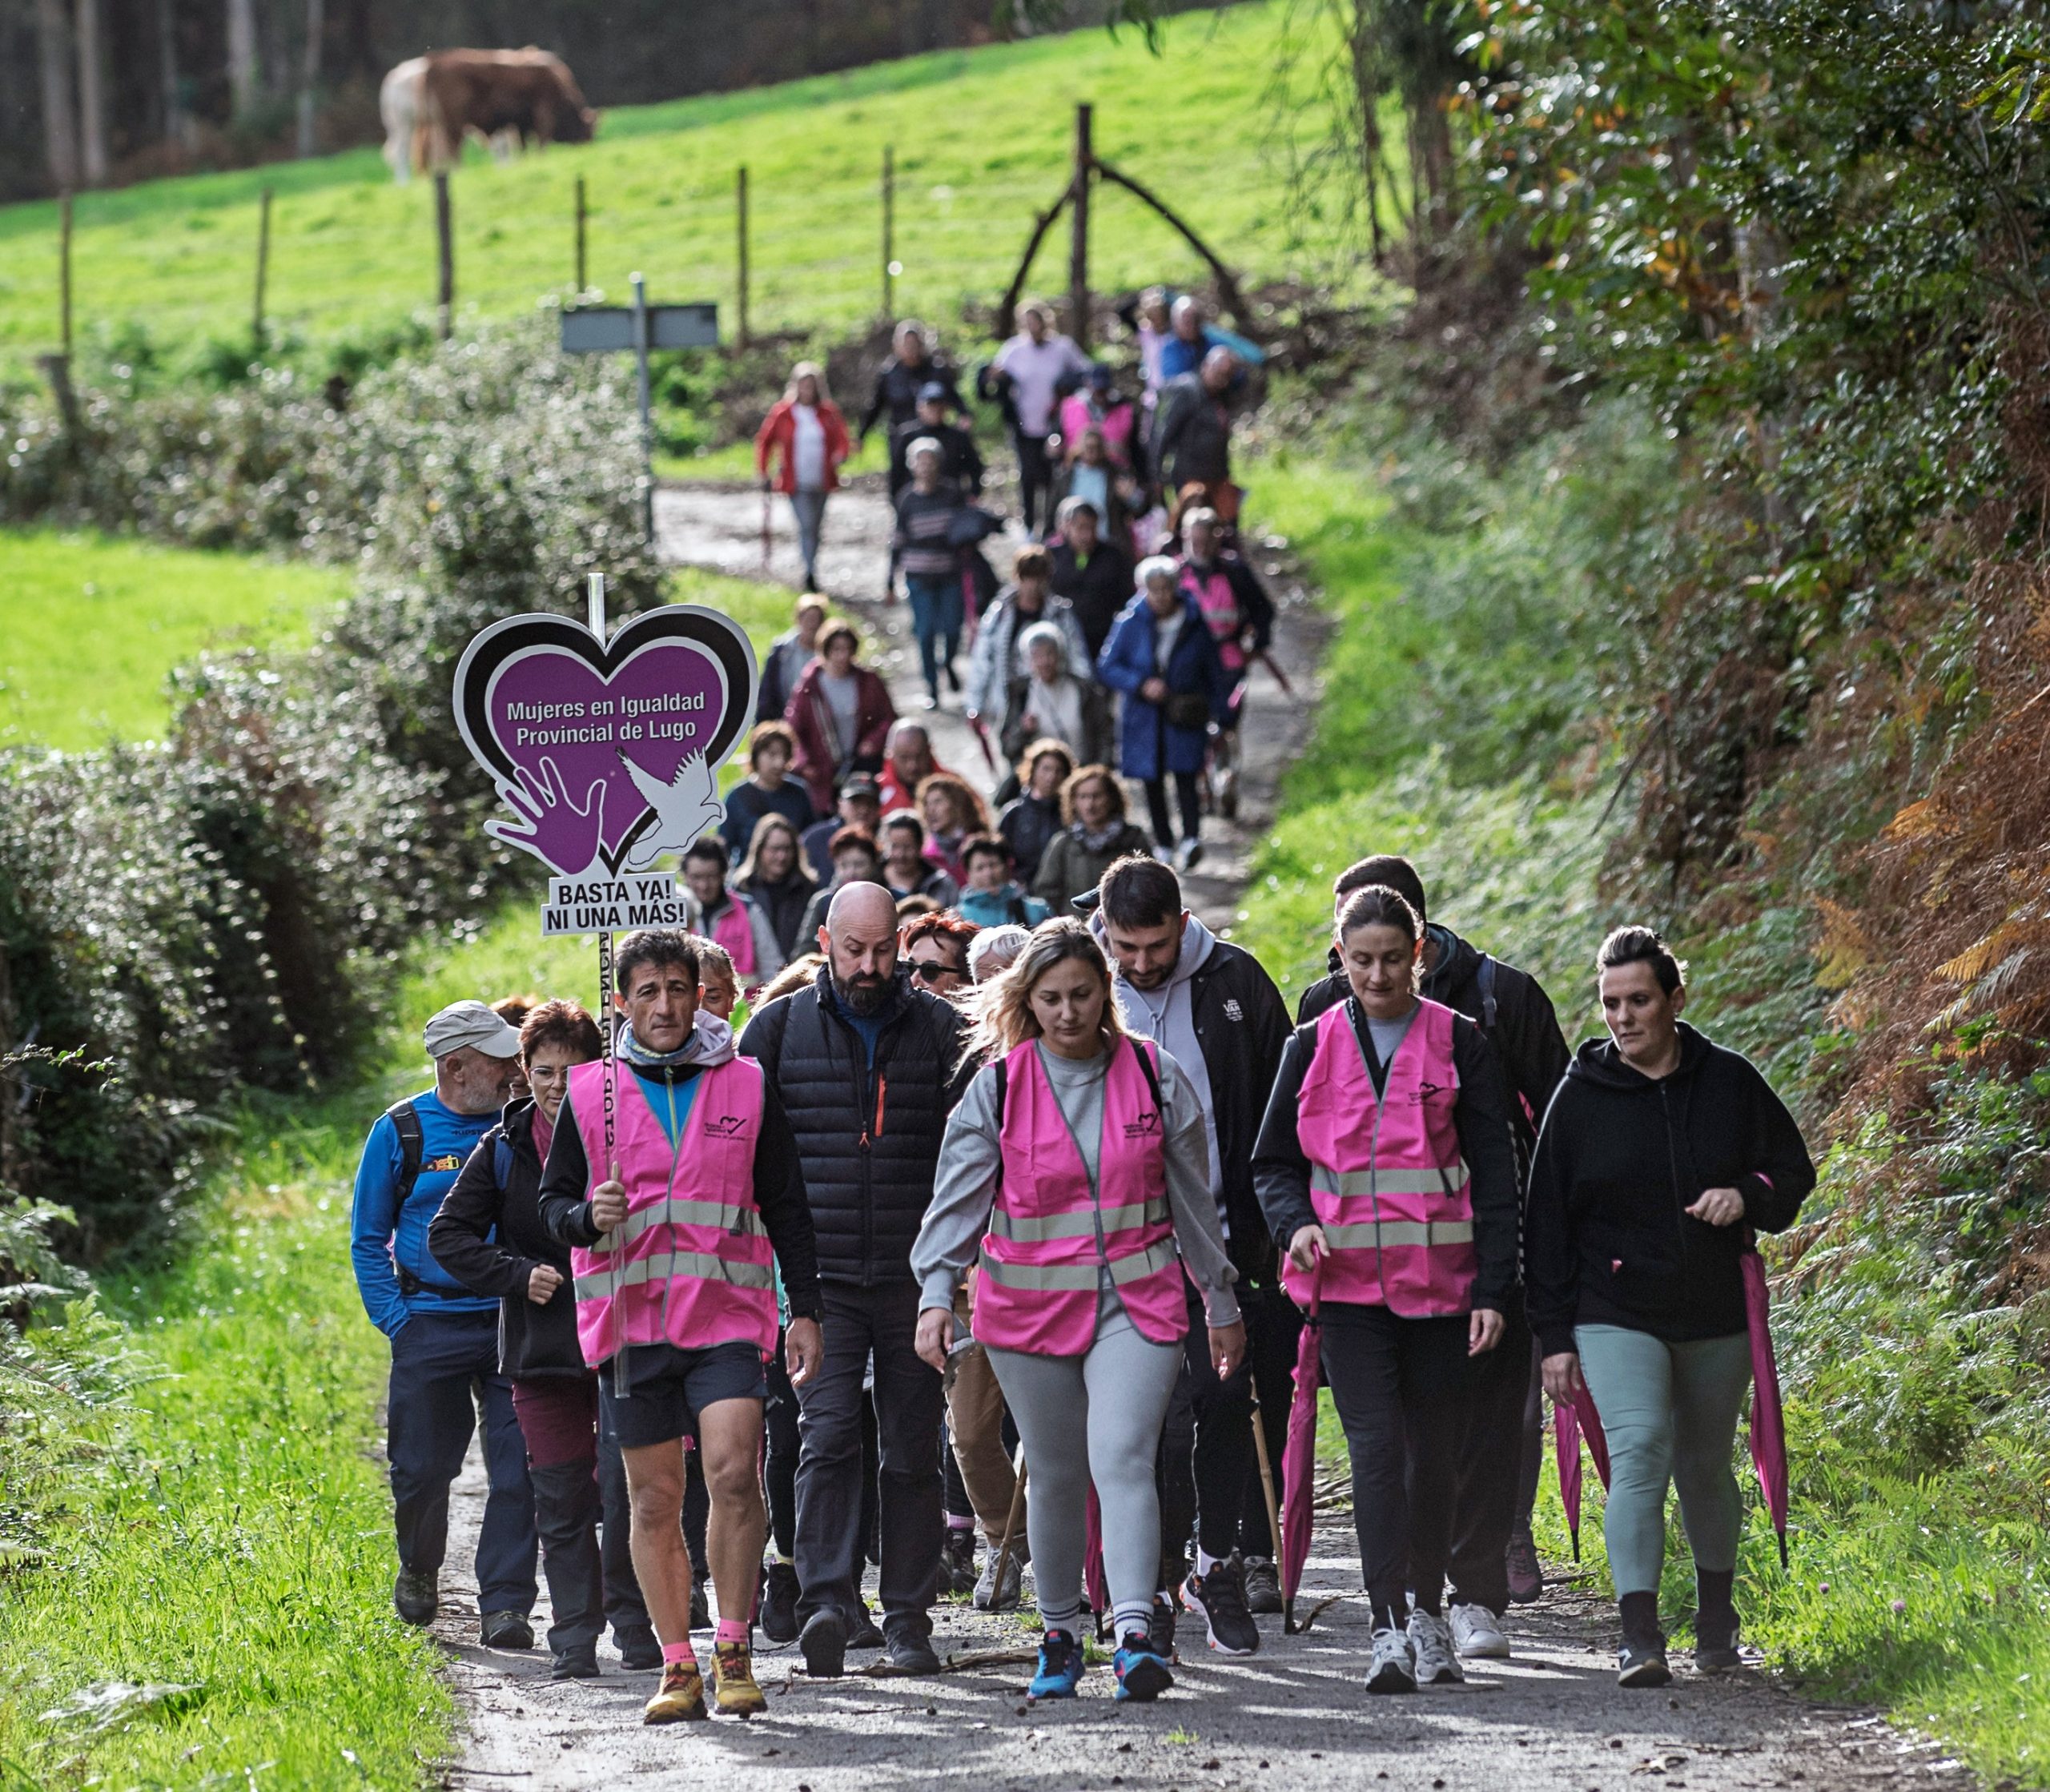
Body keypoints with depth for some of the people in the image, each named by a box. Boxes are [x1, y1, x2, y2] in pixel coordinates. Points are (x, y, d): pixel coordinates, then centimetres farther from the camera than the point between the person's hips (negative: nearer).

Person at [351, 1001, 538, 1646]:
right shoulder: (400, 1131, 1)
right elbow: (368, 1238, 7)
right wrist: (395, 1320, -3)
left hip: (513, 1324, 1)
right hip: (431, 1326, -1)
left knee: (519, 1470, -8)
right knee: (423, 1467, 6)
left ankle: (504, 1605, -4)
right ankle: (418, 1569, 34)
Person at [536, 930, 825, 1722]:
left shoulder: (747, 1087, 7)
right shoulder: (590, 1093, 6)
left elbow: (786, 1208, 11)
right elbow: (553, 1200, 11)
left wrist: (804, 1310, 6)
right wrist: (588, 1219, -12)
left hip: (726, 1315, -1)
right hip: (630, 1321, 1)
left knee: (735, 1472, -17)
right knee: (654, 1500, 4)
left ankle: (733, 1652, -8)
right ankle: (677, 1668, 13)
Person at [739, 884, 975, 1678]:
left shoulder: (939, 1027, 6)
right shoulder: (780, 1026, 5)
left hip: (914, 1277, 1)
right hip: (820, 1277, -1)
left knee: (913, 1450, 5)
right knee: (828, 1433, -15)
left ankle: (908, 1618, 11)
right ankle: (825, 1601, -22)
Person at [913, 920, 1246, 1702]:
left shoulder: (1156, 1077, 2)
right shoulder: (996, 1088, -1)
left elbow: (1193, 1199, 10)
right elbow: (959, 1197, -5)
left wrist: (1221, 1304, 14)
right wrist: (936, 1293, -19)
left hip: (1136, 1304, -1)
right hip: (1030, 1307, 1)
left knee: (1122, 1456, -18)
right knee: (1055, 1476, 10)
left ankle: (1135, 1632, -26)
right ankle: (1060, 1632, 26)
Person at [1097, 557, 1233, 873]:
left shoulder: (1195, 624, -2)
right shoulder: (1131, 623, -3)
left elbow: (1215, 672, 8)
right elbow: (1107, 666, -2)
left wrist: (1218, 713, 3)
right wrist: (1142, 685, -16)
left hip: (1185, 717, -2)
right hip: (1144, 715, 2)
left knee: (1186, 776, -14)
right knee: (1153, 782, 7)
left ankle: (1191, 838, -22)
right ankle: (1163, 842, 17)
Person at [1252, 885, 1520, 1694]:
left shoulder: (1458, 1043, 3)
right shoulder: (1313, 1048, 7)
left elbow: (1493, 1171, 2)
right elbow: (1273, 1162, 14)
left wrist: (1492, 1289, -4)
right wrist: (1296, 1223, -8)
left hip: (1441, 1282, 0)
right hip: (1349, 1283, 0)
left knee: (1436, 1451, 9)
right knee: (1375, 1446, -12)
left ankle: (1428, 1609, 28)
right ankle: (1387, 1629, -16)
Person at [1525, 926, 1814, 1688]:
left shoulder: (1730, 1081, 1)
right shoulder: (1580, 1096, -2)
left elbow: (1794, 1169, 10)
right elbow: (1547, 1218, 1)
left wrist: (1747, 1197, -13)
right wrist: (1554, 1335, -3)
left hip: (1716, 1314, 2)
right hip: (1616, 1315, -2)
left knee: (1705, 1467, 14)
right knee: (1638, 1451, -19)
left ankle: (1716, 1617, 35)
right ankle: (1639, 1638, -24)